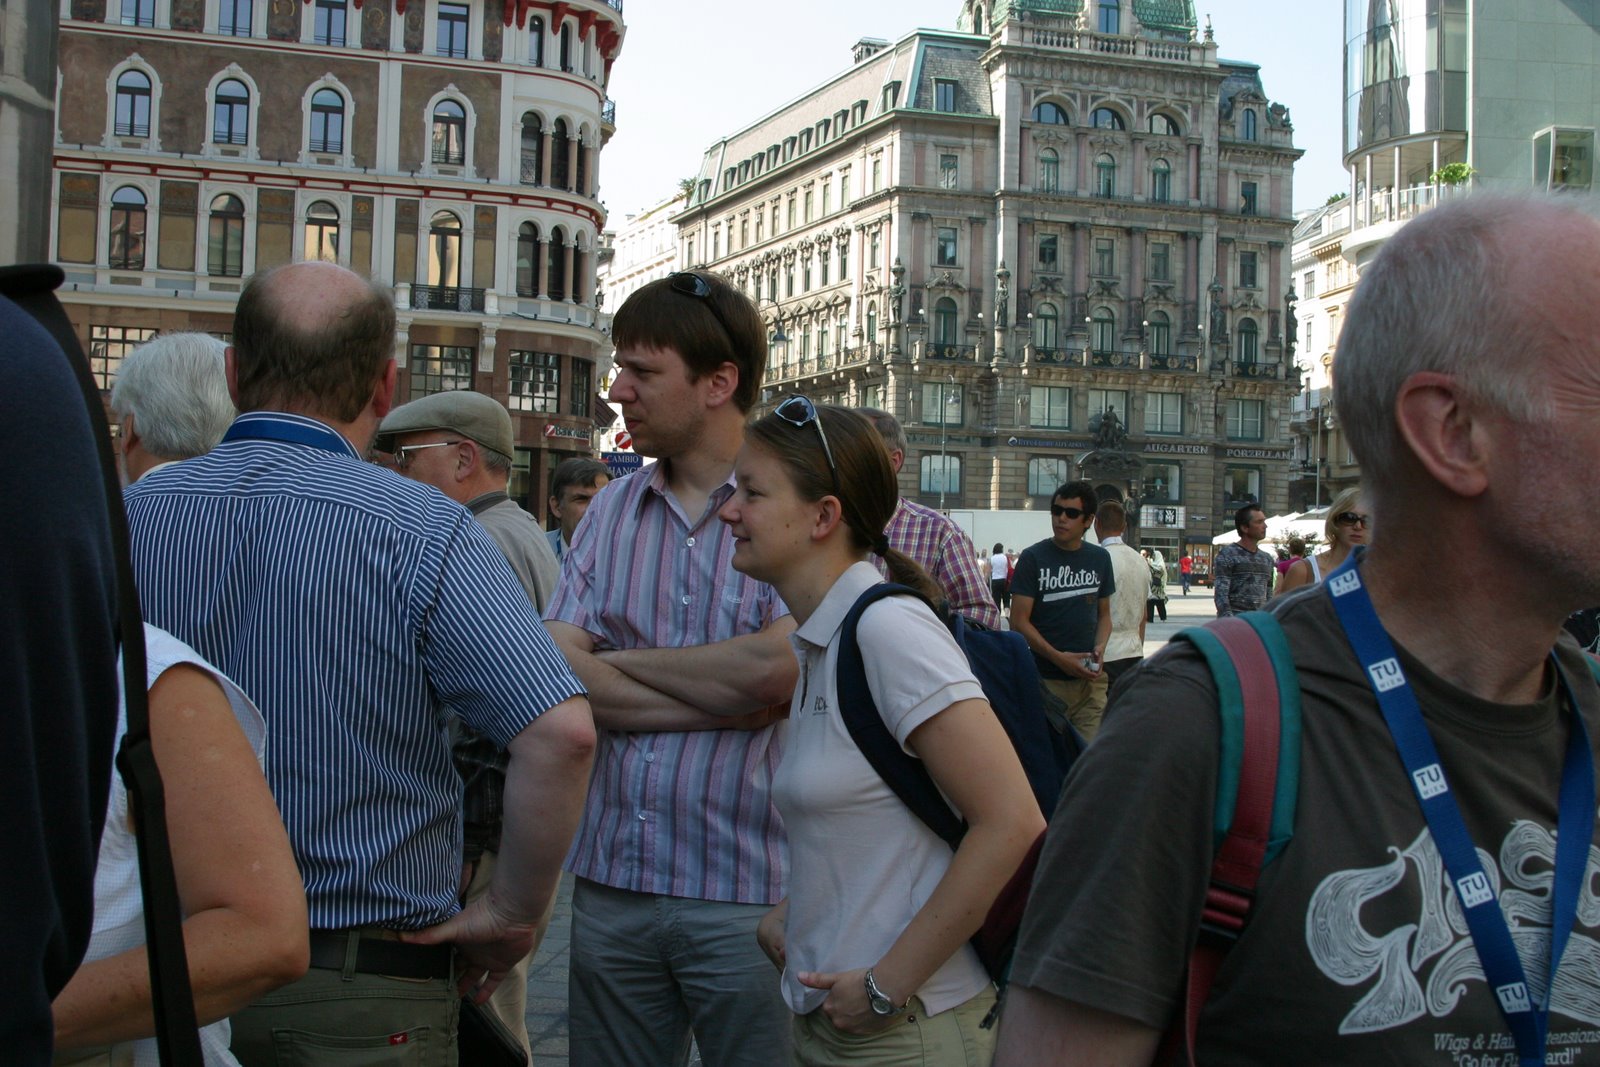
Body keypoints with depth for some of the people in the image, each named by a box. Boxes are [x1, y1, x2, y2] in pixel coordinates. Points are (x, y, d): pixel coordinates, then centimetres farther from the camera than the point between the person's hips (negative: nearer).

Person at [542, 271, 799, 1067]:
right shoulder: (613, 510, 9)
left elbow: (777, 669, -21)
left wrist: (625, 660, -6)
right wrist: (731, 701, -13)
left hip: (748, 890, -5)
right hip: (612, 880, 5)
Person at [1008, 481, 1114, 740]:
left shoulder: (1099, 559, 11)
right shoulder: (1033, 558, -3)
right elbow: (1019, 621, -7)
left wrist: (1099, 648, -2)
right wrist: (1059, 658, -16)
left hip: (1090, 680, 4)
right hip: (1045, 680, -3)